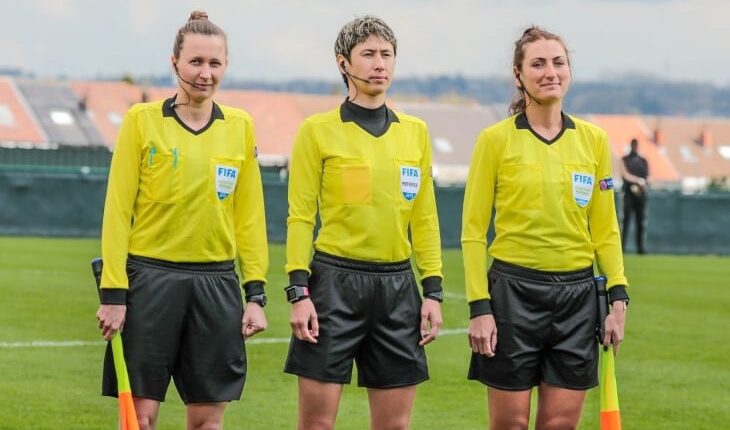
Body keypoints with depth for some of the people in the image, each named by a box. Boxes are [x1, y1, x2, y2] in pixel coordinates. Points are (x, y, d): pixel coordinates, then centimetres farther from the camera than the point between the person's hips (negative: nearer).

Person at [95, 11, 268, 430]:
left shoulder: (241, 127, 7)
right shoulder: (141, 120, -2)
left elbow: (250, 217, 10)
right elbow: (117, 211, -2)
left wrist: (256, 293, 4)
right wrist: (113, 292, -8)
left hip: (217, 283, 3)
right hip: (151, 279, -3)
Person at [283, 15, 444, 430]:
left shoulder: (415, 131, 10)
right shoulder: (318, 130, -2)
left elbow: (425, 217, 13)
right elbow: (300, 217, -2)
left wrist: (434, 290, 6)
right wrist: (299, 291, -10)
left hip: (397, 284, 4)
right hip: (335, 282, -4)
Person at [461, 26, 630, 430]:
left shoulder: (593, 139, 6)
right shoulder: (495, 139, -4)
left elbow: (605, 228, 11)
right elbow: (473, 230, -3)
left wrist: (618, 298, 2)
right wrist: (479, 306, -9)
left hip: (577, 294, 3)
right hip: (514, 290, -3)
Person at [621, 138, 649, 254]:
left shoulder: (643, 161, 17)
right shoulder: (625, 160, 8)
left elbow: (647, 177, 12)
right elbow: (625, 175, -7)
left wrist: (644, 184, -9)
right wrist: (639, 180, -18)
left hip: (640, 193, 3)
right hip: (628, 193, -3)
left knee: (641, 221, 2)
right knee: (626, 219, -10)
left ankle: (640, 246, 4)